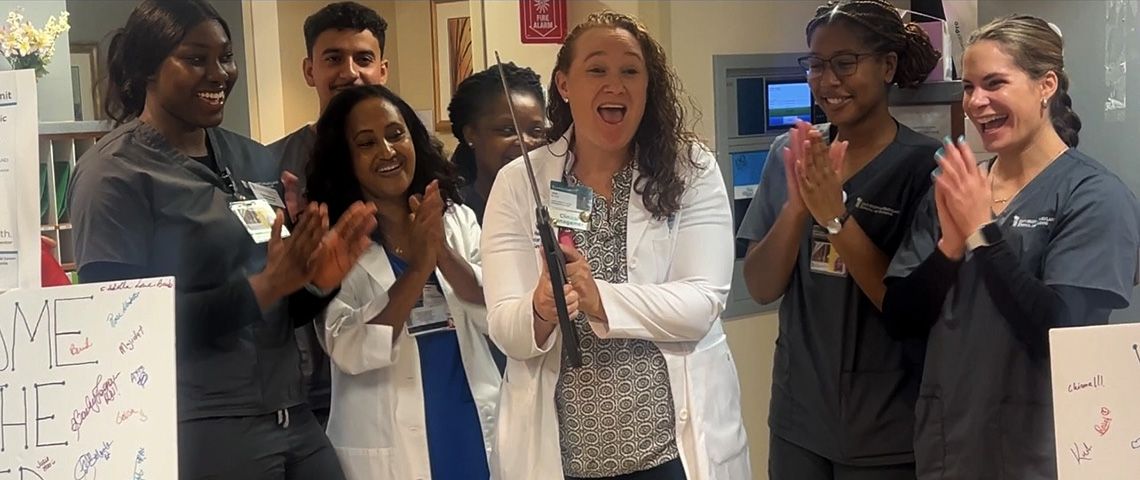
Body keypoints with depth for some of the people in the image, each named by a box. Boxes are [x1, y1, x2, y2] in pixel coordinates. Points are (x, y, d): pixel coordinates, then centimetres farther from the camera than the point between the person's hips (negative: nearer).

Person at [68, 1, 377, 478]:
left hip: (293, 418, 6)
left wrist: (316, 280, -7)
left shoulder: (255, 159, 8)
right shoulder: (114, 173, -8)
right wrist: (262, 287, -21)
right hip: (197, 431, -6)